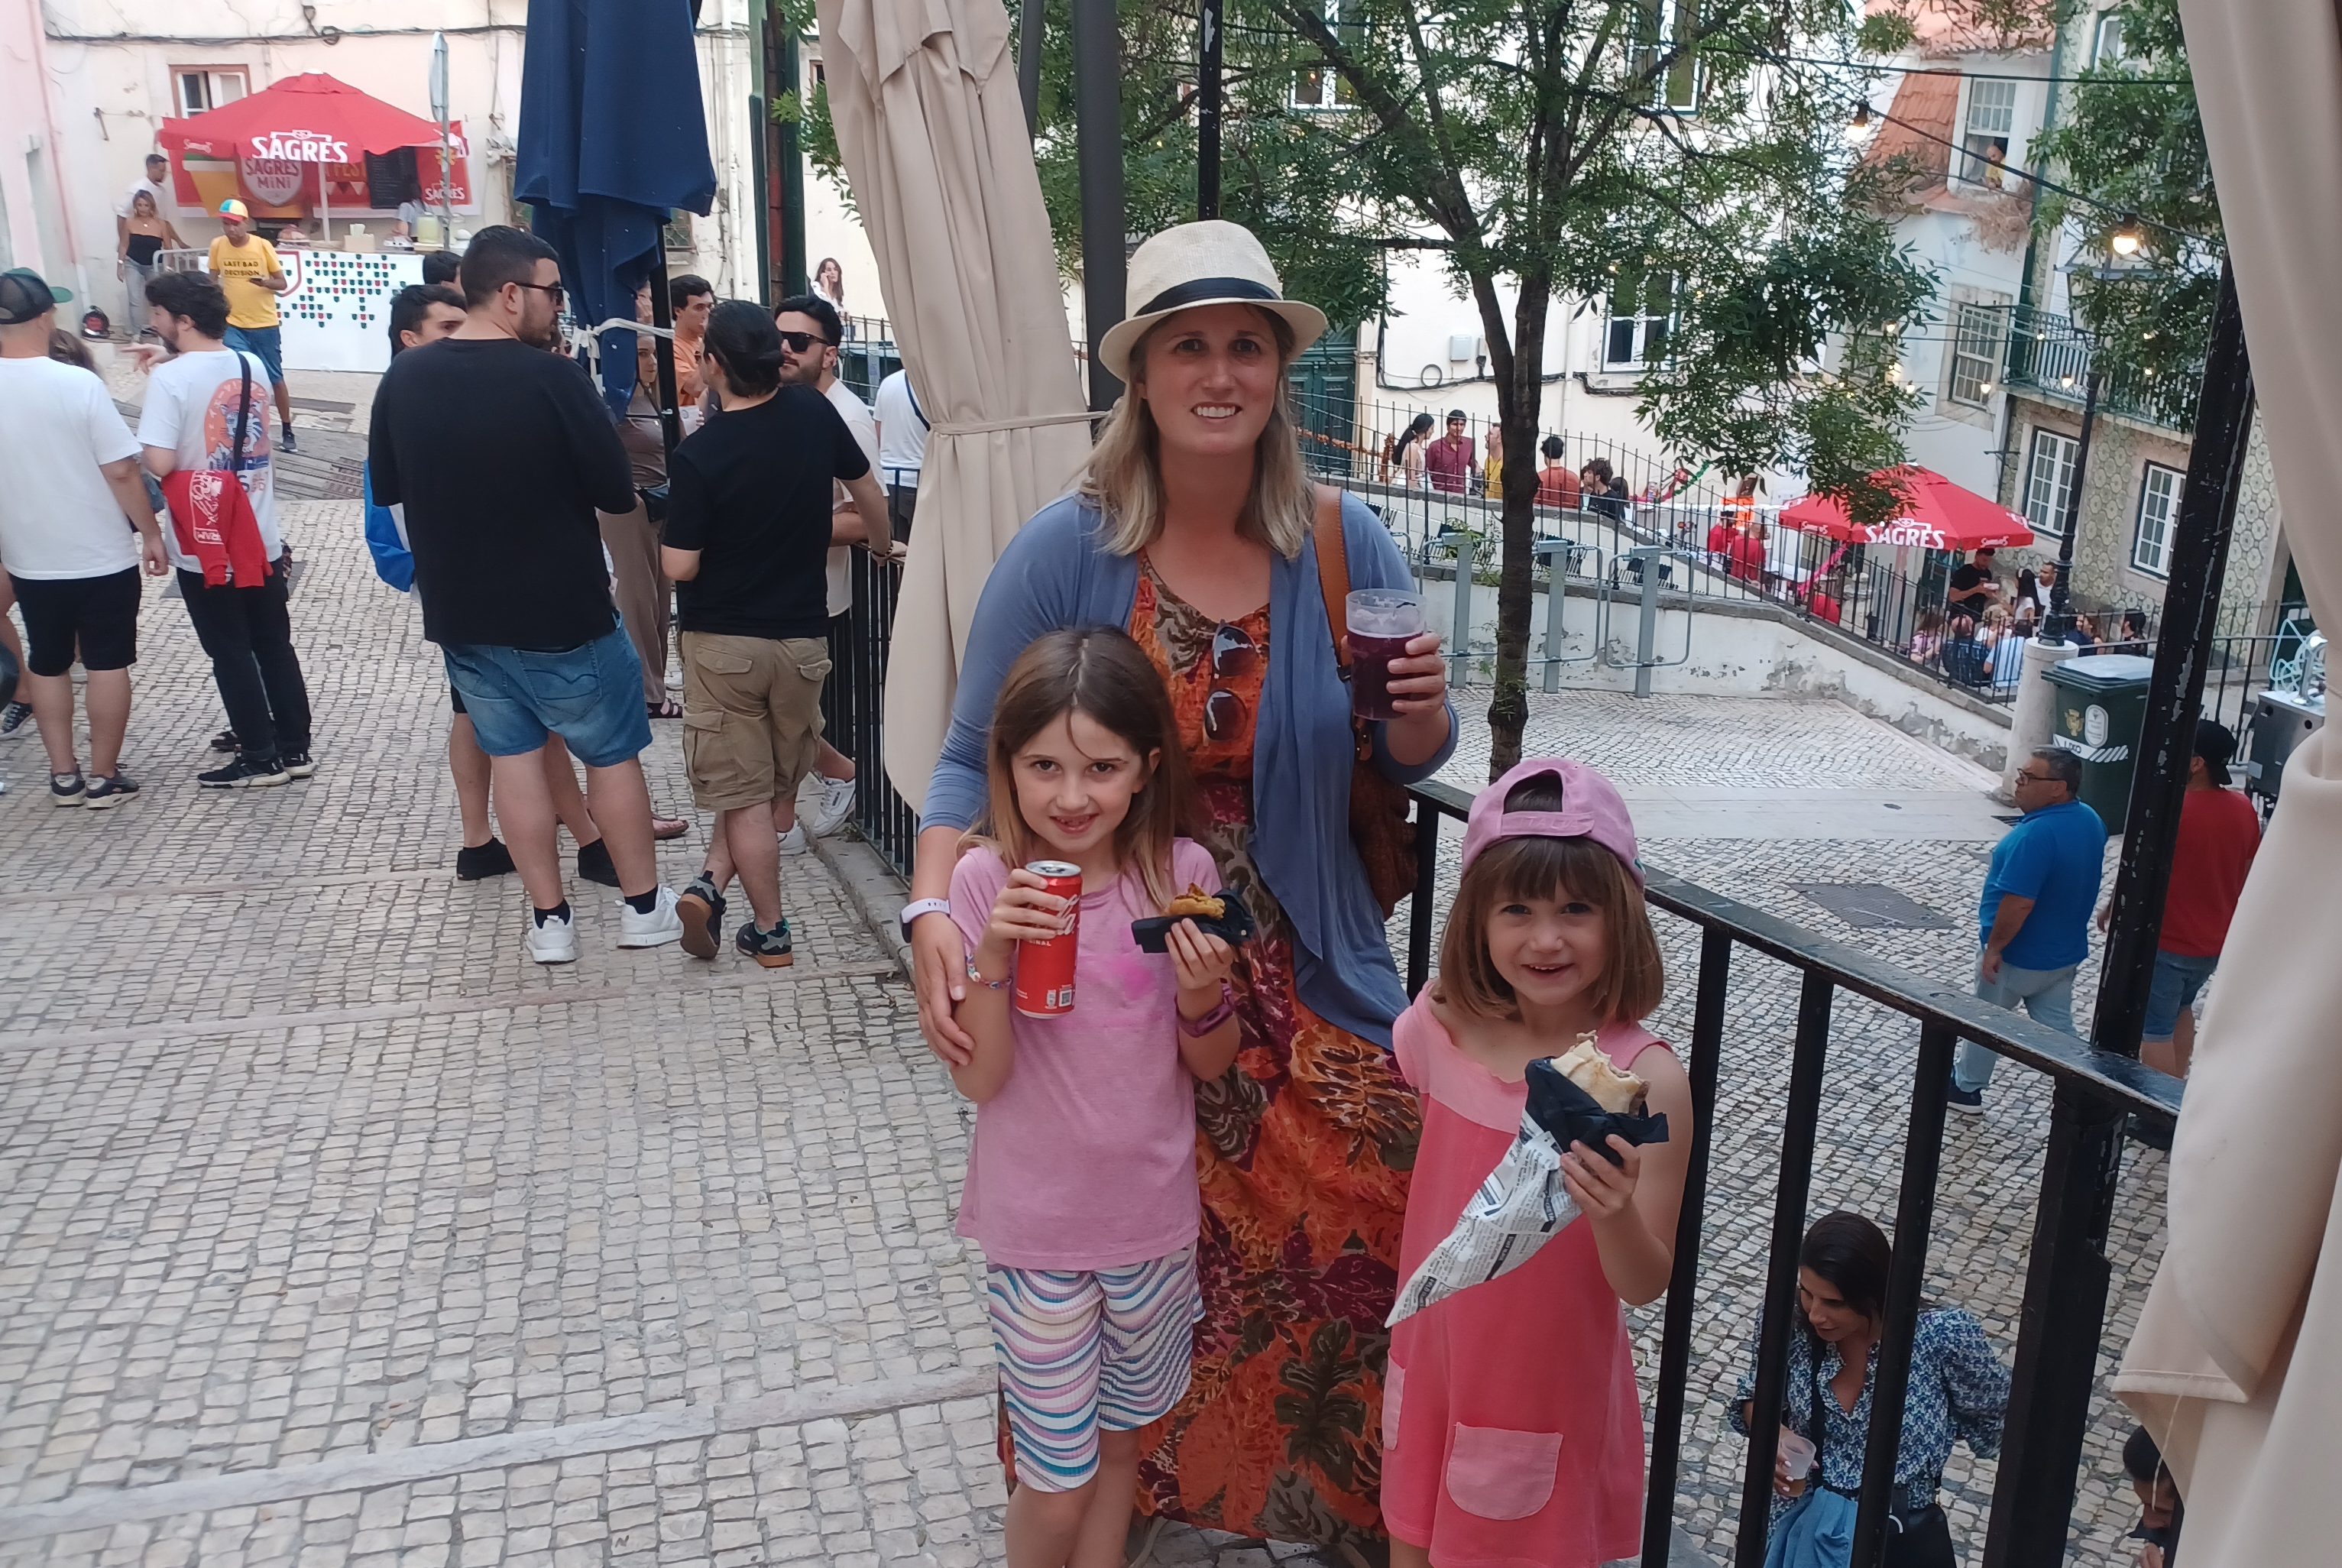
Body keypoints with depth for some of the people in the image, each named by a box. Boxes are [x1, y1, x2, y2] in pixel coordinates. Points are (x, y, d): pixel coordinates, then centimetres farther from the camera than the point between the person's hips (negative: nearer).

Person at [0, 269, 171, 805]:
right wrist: (151, 533, -4)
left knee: (46, 664, 17)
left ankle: (64, 775, 23)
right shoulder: (79, 385, -18)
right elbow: (121, 471, -17)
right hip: (102, 557, -4)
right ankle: (103, 777, 14)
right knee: (107, 664, 8)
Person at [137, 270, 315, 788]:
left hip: (204, 547, -6)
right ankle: (295, 749, 21)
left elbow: (160, 464, -23)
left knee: (231, 655, 6)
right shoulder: (253, 365, 2)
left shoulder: (170, 378, -17)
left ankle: (260, 758, 13)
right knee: (276, 646, 14)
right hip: (262, 538, 6)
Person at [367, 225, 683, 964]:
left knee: (512, 756, 14)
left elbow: (385, 486, 9)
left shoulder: (403, 380, -3)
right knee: (612, 753, 11)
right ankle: (643, 906, 22)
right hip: (563, 613, -4)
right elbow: (616, 491, -14)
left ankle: (550, 921, 18)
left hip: (461, 614, 5)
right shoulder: (552, 378, -19)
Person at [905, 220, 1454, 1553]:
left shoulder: (1344, 541, -5)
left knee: (1383, 1214, -2)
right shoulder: (1068, 551, -10)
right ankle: (1118, 1488, 40)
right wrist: (935, 913, -20)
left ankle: (1359, 1501, 28)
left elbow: (1413, 765, 5)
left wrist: (1422, 708, -18)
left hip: (1306, 981, 2)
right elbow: (976, 760, -4)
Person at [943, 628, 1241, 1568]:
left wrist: (1204, 996, -21)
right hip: (1035, 1224, -2)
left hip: (1153, 1217, 2)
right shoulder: (986, 881, -15)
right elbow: (979, 1079, -14)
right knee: (1056, 1486, 9)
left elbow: (1212, 1067, 0)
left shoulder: (1181, 873, -10)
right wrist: (992, 958, -29)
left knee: (1120, 1440, 22)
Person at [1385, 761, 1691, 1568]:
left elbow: (1645, 1286, -18)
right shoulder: (1440, 1026, -11)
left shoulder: (1647, 1079, -23)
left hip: (1550, 1386, -4)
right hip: (1431, 1359, 4)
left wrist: (1615, 1216, -35)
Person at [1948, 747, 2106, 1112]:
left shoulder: (2037, 834, -32)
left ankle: (1966, 1088, 31)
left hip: (2019, 957, -7)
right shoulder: (2090, 821, -1)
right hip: (2064, 951, 7)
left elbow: (2018, 903, -31)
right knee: (2058, 1026, 15)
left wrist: (1994, 947, -20)